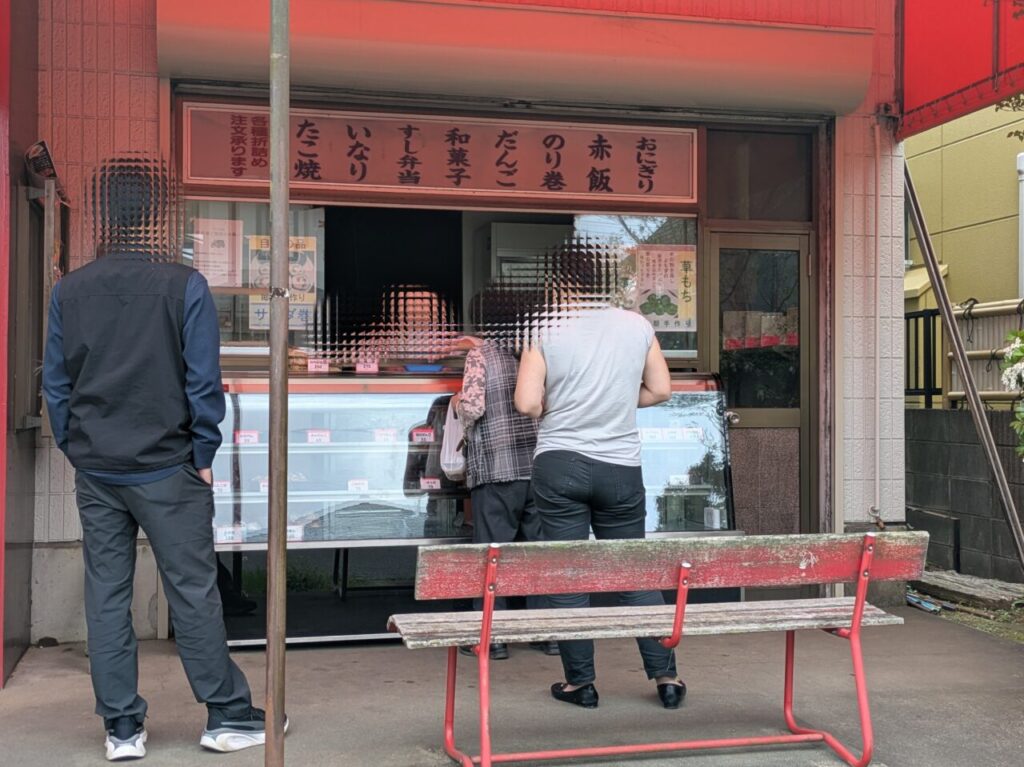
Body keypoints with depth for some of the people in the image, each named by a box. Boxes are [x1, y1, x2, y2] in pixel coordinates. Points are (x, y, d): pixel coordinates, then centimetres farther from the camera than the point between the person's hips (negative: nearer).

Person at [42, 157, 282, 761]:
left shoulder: (69, 291, 1)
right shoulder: (185, 286, -10)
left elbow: (56, 382, 5)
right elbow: (205, 381, -10)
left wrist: (77, 450, 14)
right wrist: (204, 456, 0)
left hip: (96, 472, 4)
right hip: (167, 468, -3)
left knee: (107, 597, 9)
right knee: (193, 593, 4)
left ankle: (122, 728, 16)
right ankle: (228, 716, 12)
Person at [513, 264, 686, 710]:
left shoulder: (547, 333, -4)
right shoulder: (638, 326, 3)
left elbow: (527, 404, -10)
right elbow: (660, 390, 9)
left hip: (559, 465, -2)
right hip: (621, 469, 2)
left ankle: (580, 682, 11)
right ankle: (666, 677, 14)